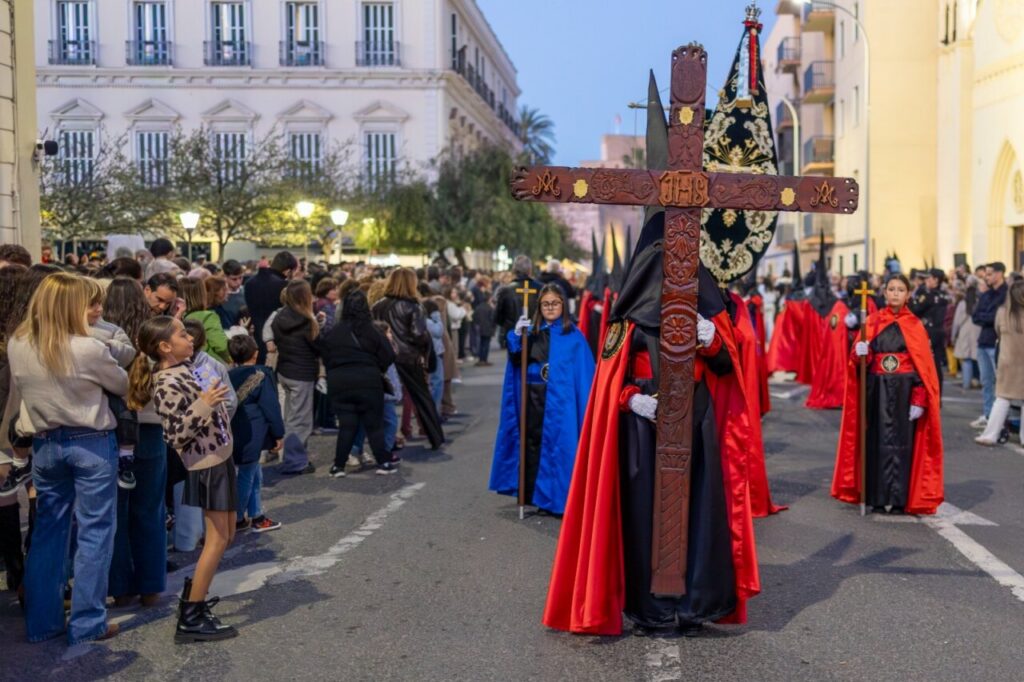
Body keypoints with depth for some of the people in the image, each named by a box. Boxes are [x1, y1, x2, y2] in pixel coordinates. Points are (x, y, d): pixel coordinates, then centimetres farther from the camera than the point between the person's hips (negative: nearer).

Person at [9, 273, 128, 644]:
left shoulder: (17, 346, -5)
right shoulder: (88, 349, -19)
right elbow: (123, 385, -2)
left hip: (44, 444, 5)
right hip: (91, 444, -5)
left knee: (48, 531, 15)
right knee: (94, 532, 4)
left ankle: (41, 621, 21)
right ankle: (87, 623, 9)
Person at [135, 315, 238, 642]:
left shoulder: (183, 369, 8)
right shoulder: (166, 384, -19)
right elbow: (176, 436, -22)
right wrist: (203, 405, -28)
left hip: (219, 456, 9)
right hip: (206, 463, -9)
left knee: (225, 535, 16)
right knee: (217, 539, -6)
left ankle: (194, 593, 27)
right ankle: (190, 619, 0)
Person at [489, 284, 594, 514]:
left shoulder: (573, 335, -2)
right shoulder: (532, 331, 10)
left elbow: (583, 373, -5)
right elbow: (515, 360, 2)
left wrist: (584, 406, -12)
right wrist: (517, 336, -14)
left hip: (559, 399, -4)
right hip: (532, 397, 4)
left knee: (557, 445, -4)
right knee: (532, 443, 7)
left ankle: (556, 497, 5)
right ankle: (531, 493, 16)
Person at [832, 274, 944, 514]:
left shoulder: (914, 326, 1)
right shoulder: (873, 322, 6)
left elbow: (924, 366, -3)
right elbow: (860, 359, 6)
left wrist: (919, 401, -12)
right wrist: (860, 353, -18)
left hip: (904, 391, -2)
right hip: (877, 390, 2)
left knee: (901, 440, 0)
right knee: (877, 440, 3)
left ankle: (899, 497, 7)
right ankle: (877, 495, 11)